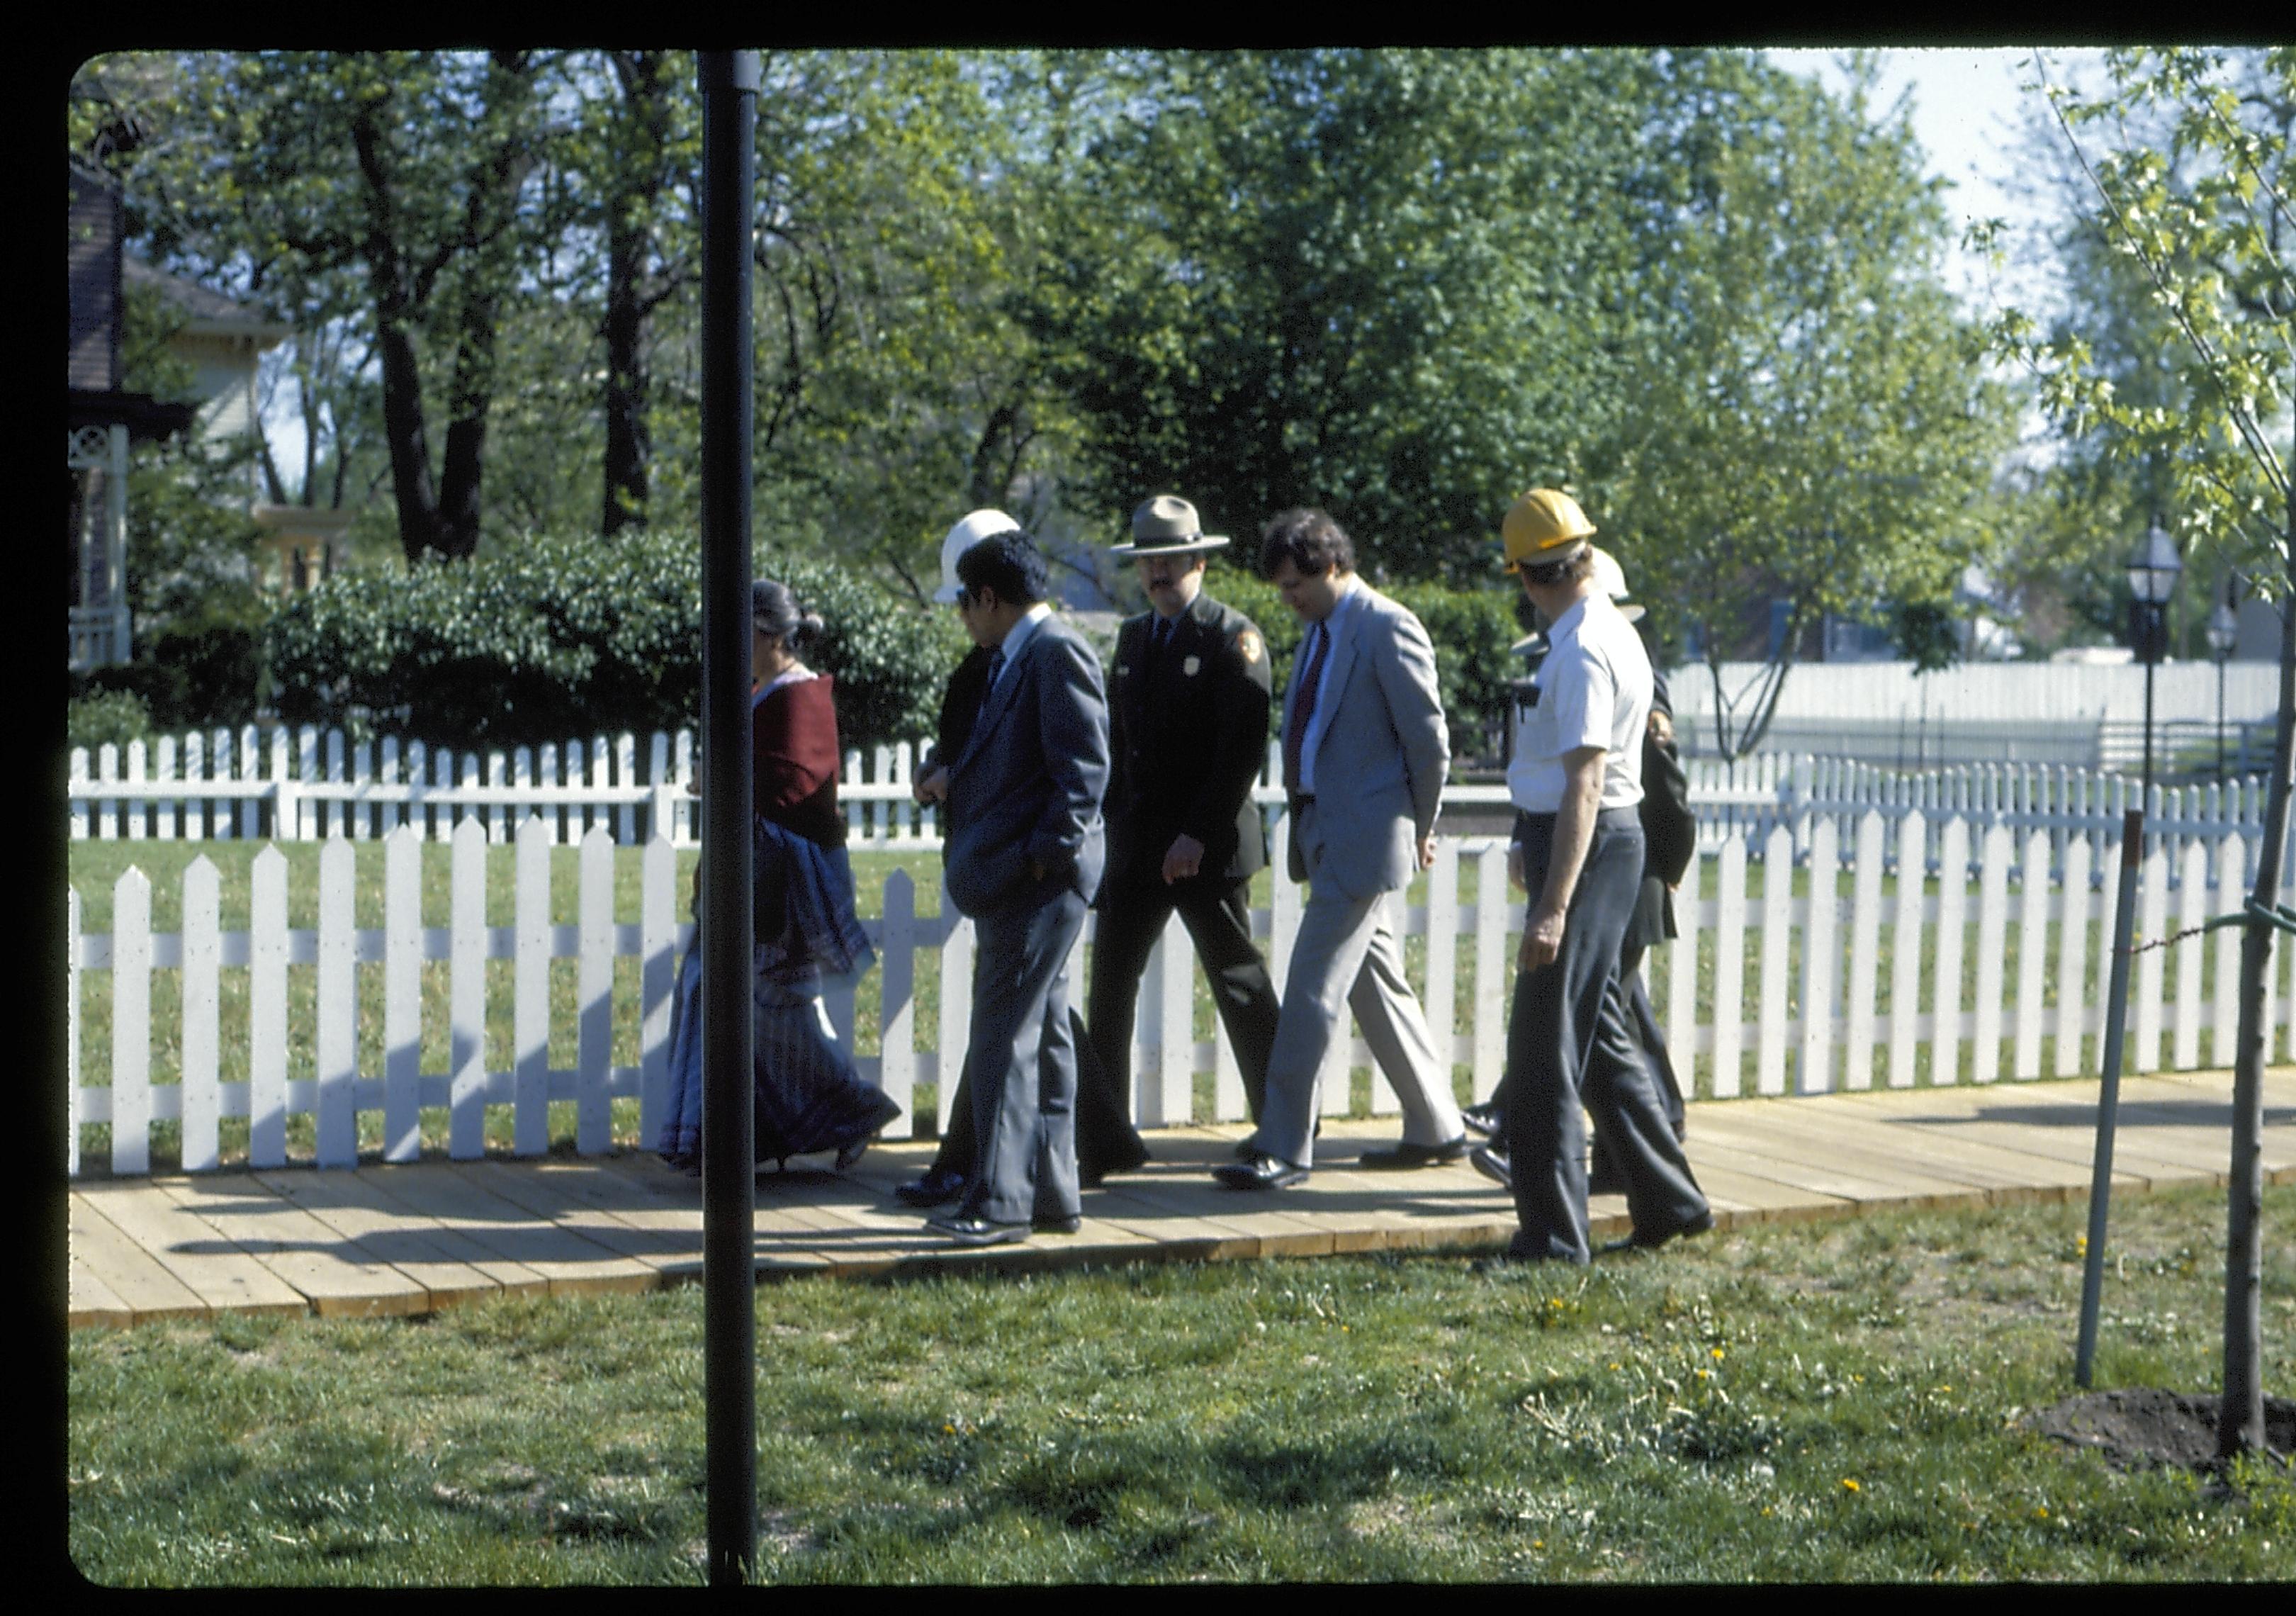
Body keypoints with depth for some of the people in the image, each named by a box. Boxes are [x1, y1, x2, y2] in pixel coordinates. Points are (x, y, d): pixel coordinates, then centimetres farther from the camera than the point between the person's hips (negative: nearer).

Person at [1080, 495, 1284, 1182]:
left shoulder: (1235, 637, -7)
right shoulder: (1133, 635, 15)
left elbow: (1244, 749, -14)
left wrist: (1196, 835, -18)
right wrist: (1109, 823, 9)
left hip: (1207, 847, -6)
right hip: (1135, 843, 6)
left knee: (1239, 984, 3)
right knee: (1110, 984, 2)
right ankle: (1104, 1140, 6)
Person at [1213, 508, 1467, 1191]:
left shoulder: (1388, 630, -13)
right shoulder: (1320, 631, 14)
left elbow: (1430, 742, -11)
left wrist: (1419, 829, -2)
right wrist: (1304, 816, 11)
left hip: (1364, 838, -9)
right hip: (1324, 831, 9)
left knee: (1313, 990, -9)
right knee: (1377, 988, 14)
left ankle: (1283, 1147, -4)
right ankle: (1436, 1129, 25)